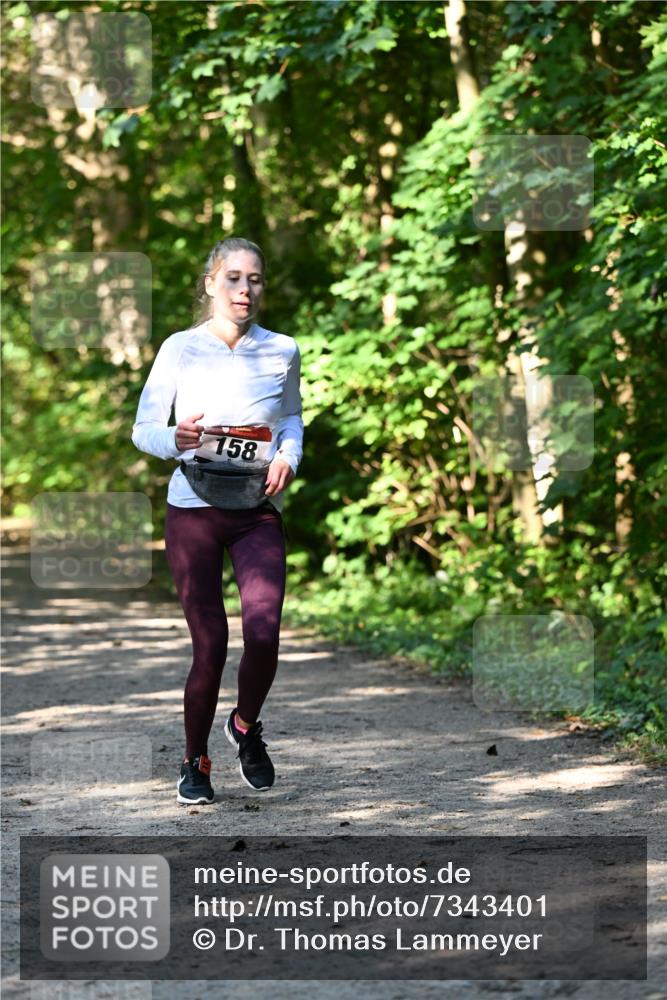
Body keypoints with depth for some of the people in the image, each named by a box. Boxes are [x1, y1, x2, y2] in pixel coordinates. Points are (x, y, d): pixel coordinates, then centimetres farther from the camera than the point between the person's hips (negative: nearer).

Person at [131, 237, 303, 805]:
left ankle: (246, 727, 14)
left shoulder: (282, 352, 6)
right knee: (210, 644, -4)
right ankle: (195, 763, 17)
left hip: (258, 510, 1)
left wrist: (288, 457, 2)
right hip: (193, 508, -1)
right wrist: (174, 438, -19)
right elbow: (143, 428, 3)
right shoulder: (181, 349, 1)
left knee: (263, 634, -17)